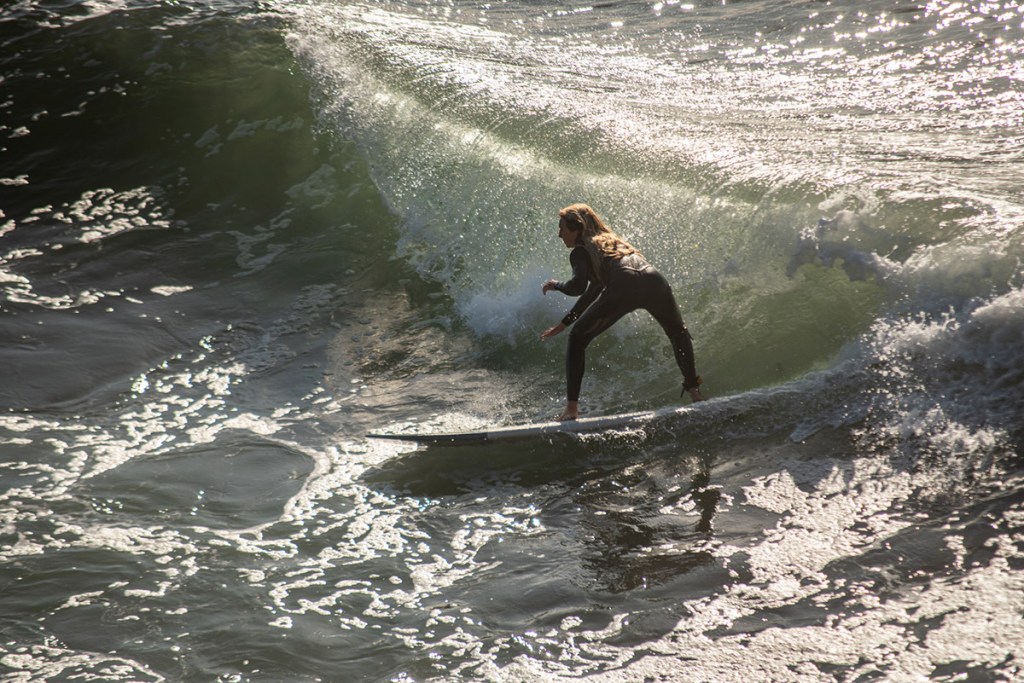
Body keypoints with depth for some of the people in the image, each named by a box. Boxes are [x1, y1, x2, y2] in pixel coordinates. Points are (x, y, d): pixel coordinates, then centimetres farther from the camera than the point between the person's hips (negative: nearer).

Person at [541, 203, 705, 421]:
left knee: (577, 340, 13)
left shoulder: (580, 251, 18)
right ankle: (694, 390, 26)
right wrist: (564, 323, 47)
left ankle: (571, 407, 3)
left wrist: (555, 285, 22)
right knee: (679, 335, 34)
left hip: (623, 288, -5)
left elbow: (578, 286, -1)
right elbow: (594, 290, 44)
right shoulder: (612, 241, 40)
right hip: (654, 282, 6)